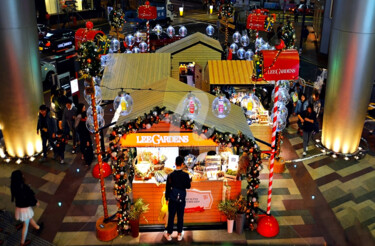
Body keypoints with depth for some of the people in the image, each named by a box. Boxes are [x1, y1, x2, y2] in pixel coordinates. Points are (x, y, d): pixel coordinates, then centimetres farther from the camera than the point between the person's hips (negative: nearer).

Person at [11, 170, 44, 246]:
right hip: (25, 208, -7)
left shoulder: (13, 186, -13)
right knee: (25, 225, 15)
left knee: (30, 218, 31)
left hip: (18, 207, 7)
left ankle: (38, 228, 56)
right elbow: (30, 197, -20)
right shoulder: (24, 187, -34)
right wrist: (36, 202, 1)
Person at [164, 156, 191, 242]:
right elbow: (188, 186, -2)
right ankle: (179, 234, 20)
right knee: (180, 217, 10)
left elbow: (167, 188, -3)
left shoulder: (170, 175, -9)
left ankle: (169, 234, 19)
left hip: (172, 199, 0)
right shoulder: (185, 175, -11)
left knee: (171, 216, 9)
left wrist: (167, 198, 9)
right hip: (182, 199, 0)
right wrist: (189, 180, 16)